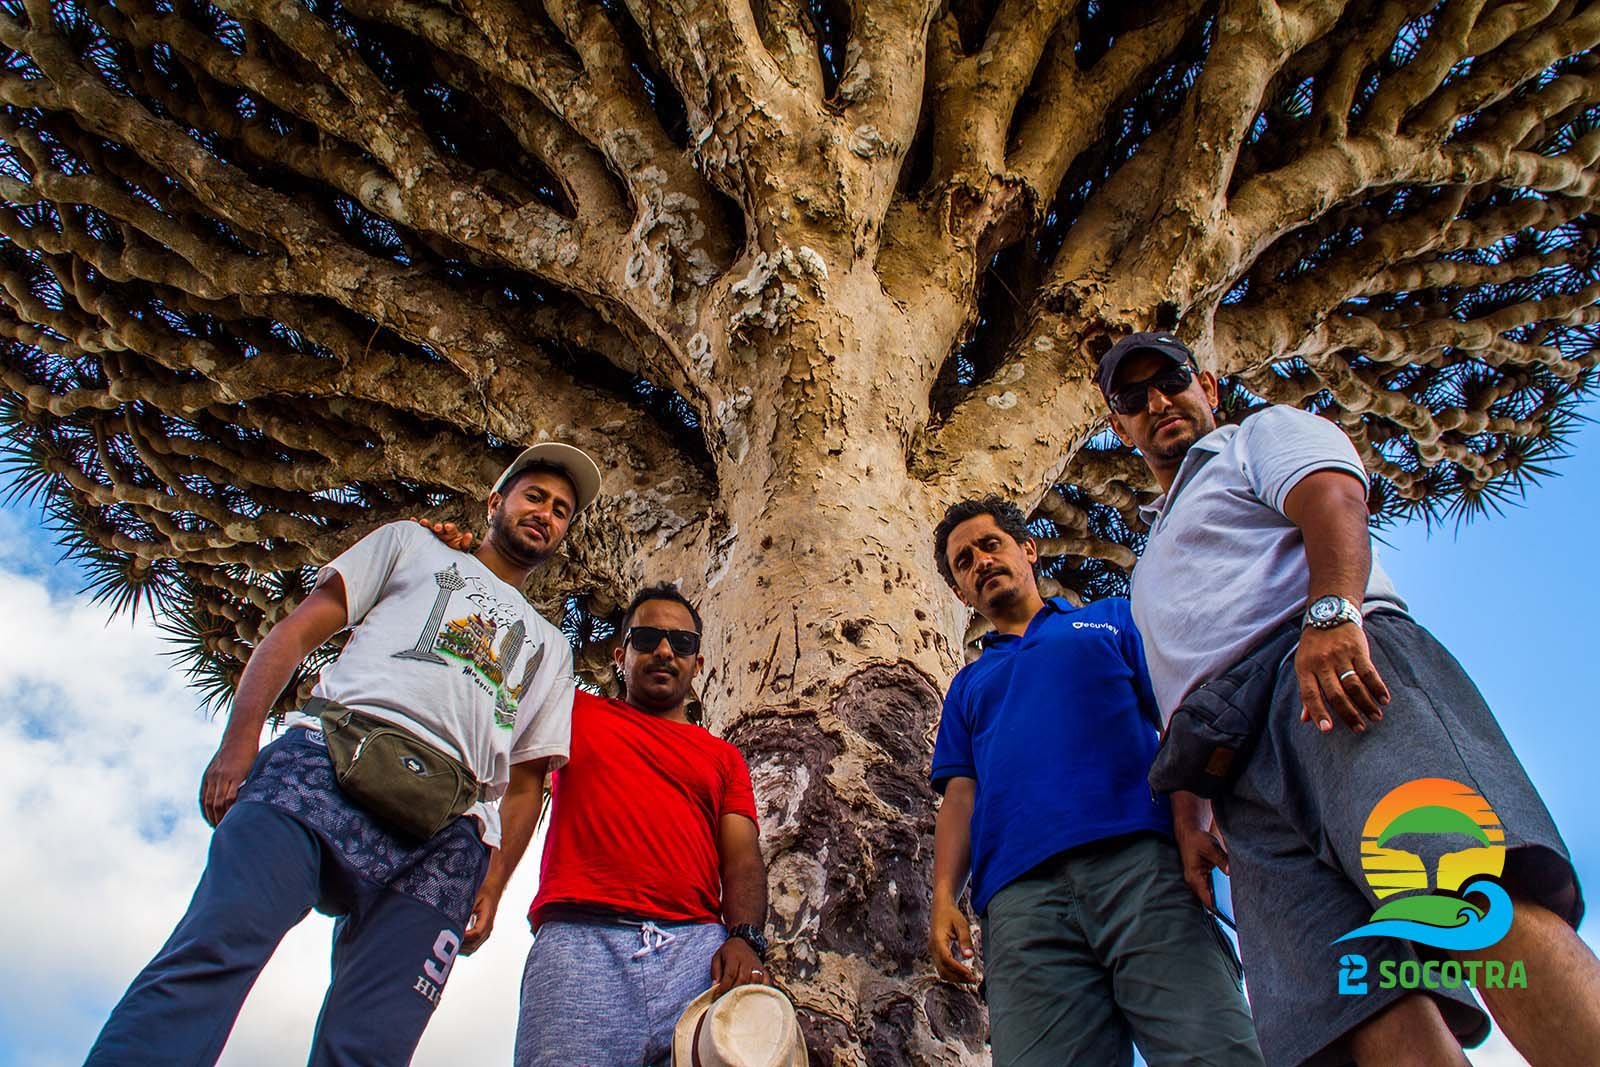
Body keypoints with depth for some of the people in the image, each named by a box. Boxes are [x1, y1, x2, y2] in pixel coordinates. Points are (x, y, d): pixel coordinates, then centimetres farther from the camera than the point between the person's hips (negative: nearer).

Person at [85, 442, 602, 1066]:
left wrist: (490, 890, 11)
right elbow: (299, 630, 15)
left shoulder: (549, 646, 34)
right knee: (217, 944, -27)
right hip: (328, 766, -2)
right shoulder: (410, 544, 27)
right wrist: (239, 742, -2)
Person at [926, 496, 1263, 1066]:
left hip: (1138, 854, -2)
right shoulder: (968, 686, 33)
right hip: (1020, 891, 2)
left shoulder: (1113, 619, 26)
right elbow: (961, 794, 21)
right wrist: (944, 898, 3)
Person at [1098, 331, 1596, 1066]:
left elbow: (1333, 502, 0)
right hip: (1236, 765, 5)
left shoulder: (1263, 434, 24)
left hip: (1339, 671, -4)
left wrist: (1332, 613, -20)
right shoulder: (1151, 573, 40)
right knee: (1359, 1003, -16)